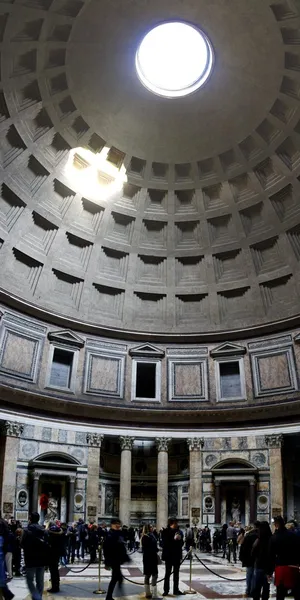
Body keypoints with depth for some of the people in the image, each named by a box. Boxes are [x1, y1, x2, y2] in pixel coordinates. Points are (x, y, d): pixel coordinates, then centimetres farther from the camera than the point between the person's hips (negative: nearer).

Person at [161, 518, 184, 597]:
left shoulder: (179, 531, 2)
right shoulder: (165, 532, -10)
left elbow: (181, 543, 7)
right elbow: (164, 543, -17)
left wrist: (179, 539, -15)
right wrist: (174, 539, -24)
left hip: (177, 555, 4)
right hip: (169, 555, -4)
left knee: (176, 573, 11)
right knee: (168, 573, 2)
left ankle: (176, 590, 19)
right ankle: (166, 590, 10)